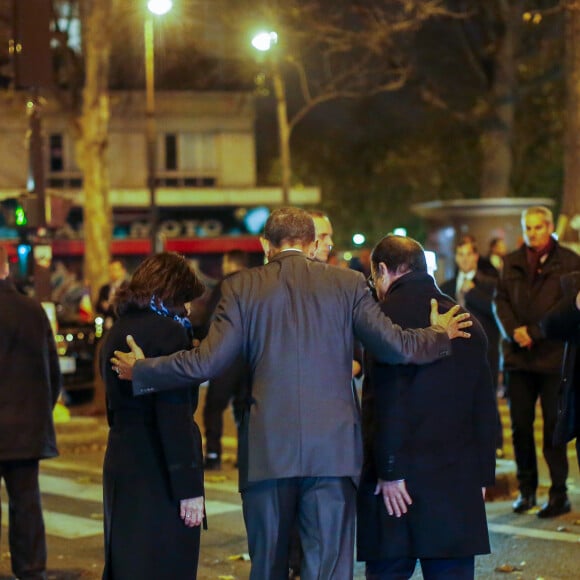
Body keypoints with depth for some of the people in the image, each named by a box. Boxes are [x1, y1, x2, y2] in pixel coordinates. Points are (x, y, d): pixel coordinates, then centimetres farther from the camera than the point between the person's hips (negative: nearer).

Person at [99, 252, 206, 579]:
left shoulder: (117, 332, 13)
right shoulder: (167, 332, -13)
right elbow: (175, 417, -18)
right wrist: (189, 486, -17)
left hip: (120, 466, 9)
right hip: (158, 476, -8)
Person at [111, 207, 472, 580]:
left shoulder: (242, 287, 3)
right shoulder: (348, 284, 3)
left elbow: (206, 362, -1)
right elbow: (396, 347, -1)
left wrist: (140, 370, 14)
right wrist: (441, 336, 20)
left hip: (267, 451, 1)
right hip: (333, 450, 0)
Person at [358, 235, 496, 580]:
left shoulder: (389, 314, -6)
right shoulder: (467, 322, 13)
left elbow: (389, 400, -15)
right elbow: (485, 406, 15)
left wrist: (390, 470, -12)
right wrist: (483, 474, 19)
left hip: (402, 477, -5)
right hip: (460, 481, 6)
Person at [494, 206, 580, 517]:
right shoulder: (511, 263, 12)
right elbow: (500, 301, 9)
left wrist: (534, 333, -13)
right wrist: (514, 331, -10)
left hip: (553, 355, -4)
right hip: (518, 356, 4)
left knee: (553, 427, -1)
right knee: (520, 425, 6)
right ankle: (526, 489, 15)